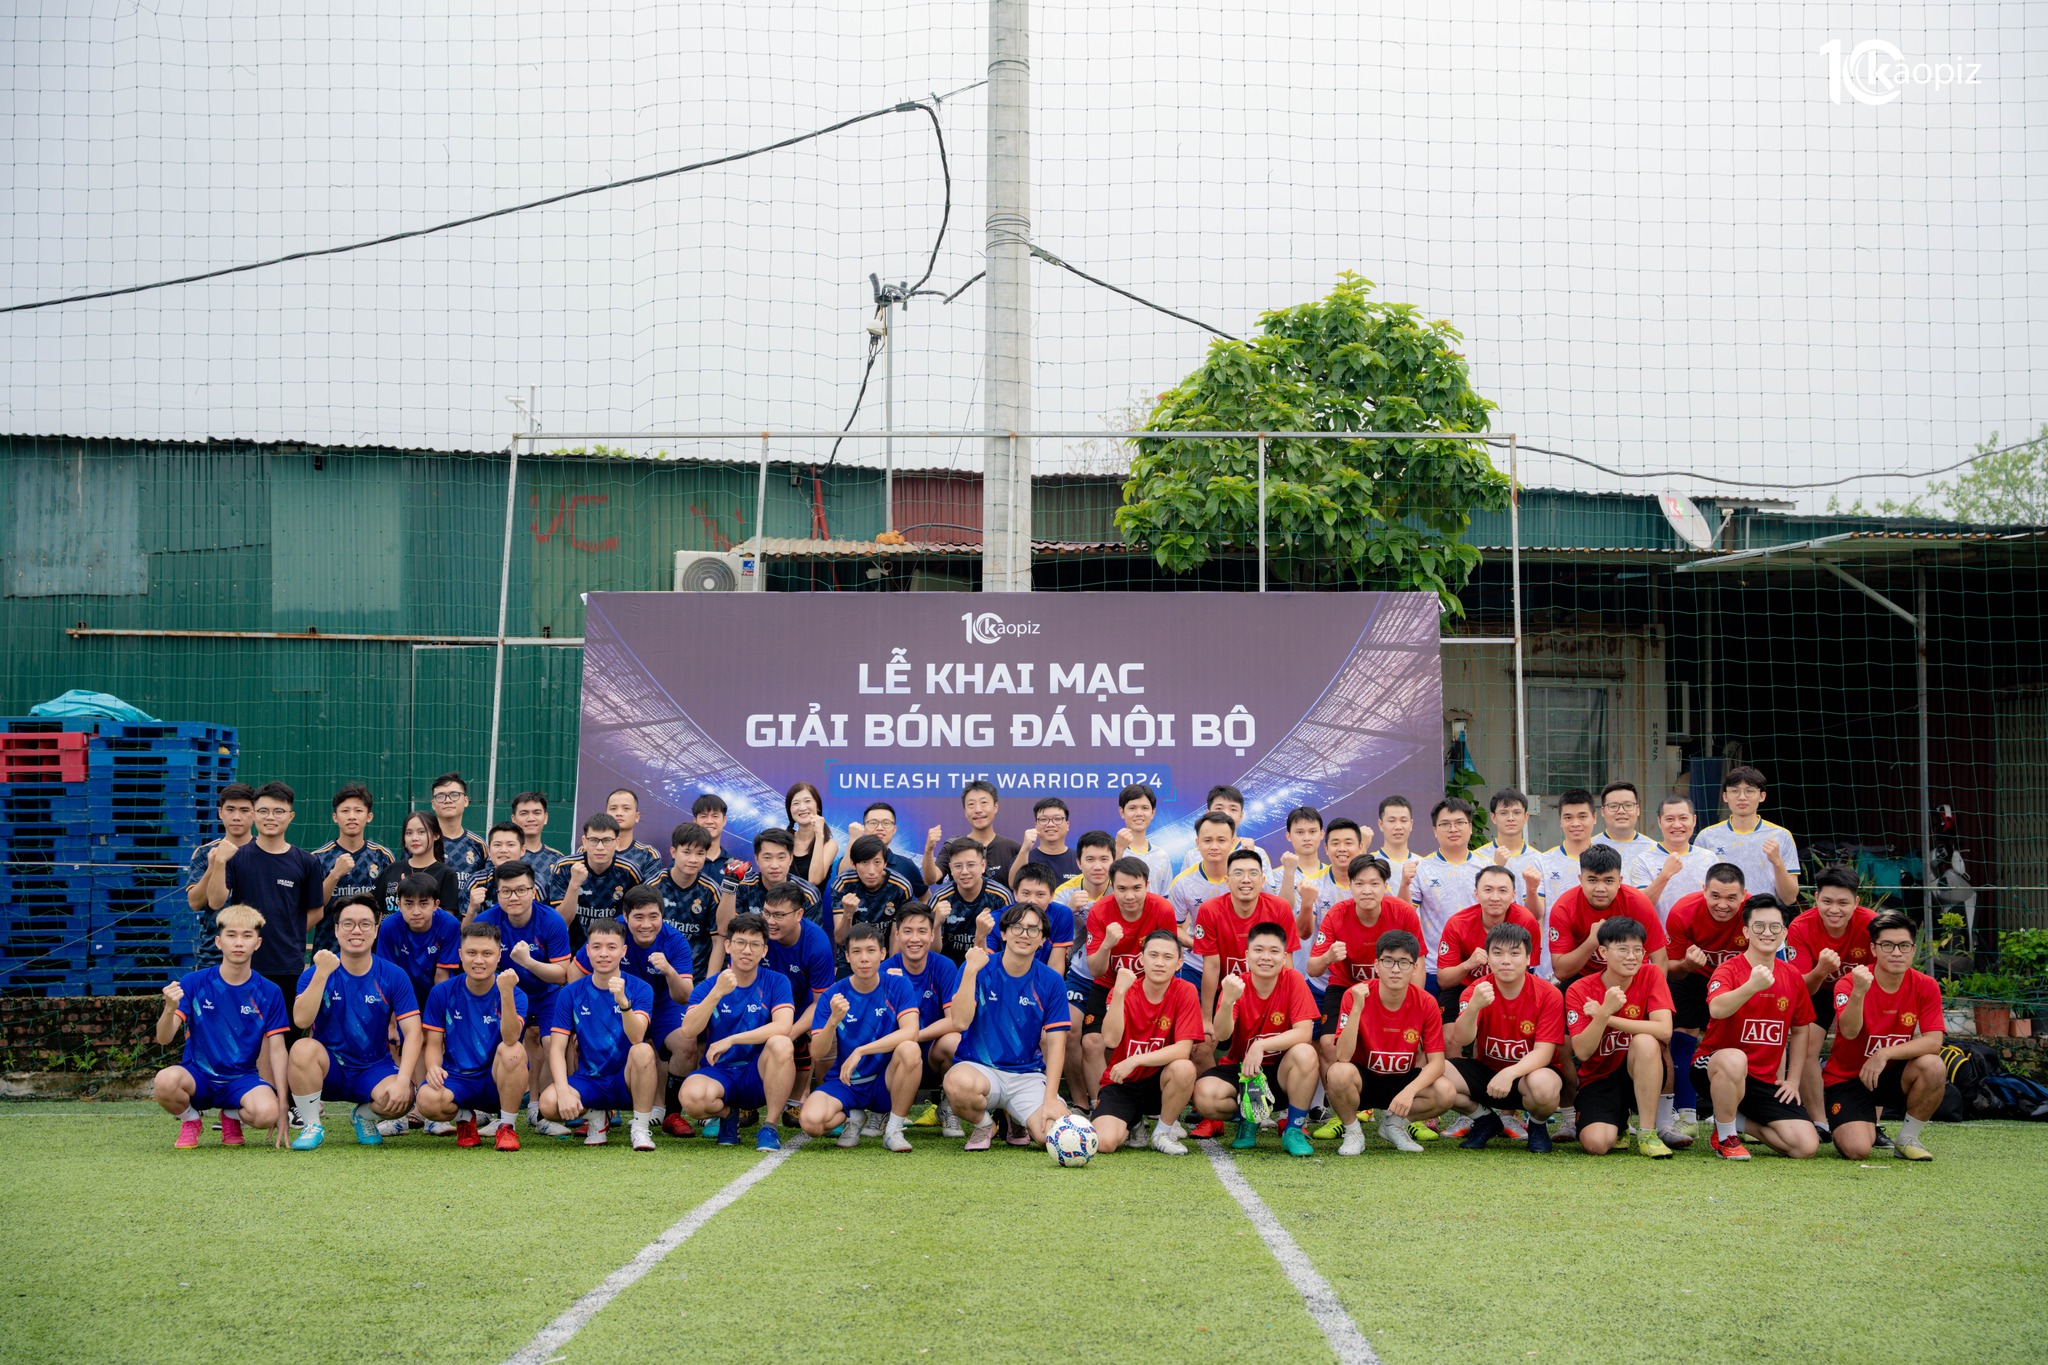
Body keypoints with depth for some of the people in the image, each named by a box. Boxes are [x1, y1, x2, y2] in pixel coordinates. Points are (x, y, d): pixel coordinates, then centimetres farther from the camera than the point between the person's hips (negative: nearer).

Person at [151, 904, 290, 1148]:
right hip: (197, 1074, 0)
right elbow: (164, 1039, -10)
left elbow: (277, 1050, -1)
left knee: (266, 1113, -34)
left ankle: (232, 1116, 7)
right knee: (165, 1081, -36)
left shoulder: (269, 993, -2)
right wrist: (170, 1010, -33)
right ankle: (190, 1120, 2)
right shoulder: (193, 983, -5)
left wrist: (282, 1104, -8)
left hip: (242, 1078, 0)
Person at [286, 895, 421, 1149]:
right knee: (303, 1048, -33)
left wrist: (403, 1081, -24)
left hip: (374, 1069, 0)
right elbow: (301, 1021, -21)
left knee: (401, 1099, -31)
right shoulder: (314, 973, -4)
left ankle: (365, 1115, 8)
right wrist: (322, 973, -28)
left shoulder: (394, 976, -4)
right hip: (329, 1067, 0)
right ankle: (311, 1126, -11)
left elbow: (412, 1033, -10)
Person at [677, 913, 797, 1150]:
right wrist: (717, 992, -27)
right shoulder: (708, 986, 2)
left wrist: (731, 1040, -23)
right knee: (692, 1096, -33)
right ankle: (726, 1113, 5)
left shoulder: (776, 982, -1)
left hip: (759, 1074, -1)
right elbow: (689, 1030, -15)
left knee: (781, 1045, -33)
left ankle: (769, 1126, -16)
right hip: (718, 1072, 1)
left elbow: (783, 1026, -19)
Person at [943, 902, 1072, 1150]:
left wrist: (1050, 1099, -11)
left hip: (1028, 1076, 2)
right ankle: (982, 1124, -1)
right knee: (959, 1082, -40)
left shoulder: (1050, 981, 2)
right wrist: (971, 971, -21)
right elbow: (960, 1022, -15)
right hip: (978, 1068, -2)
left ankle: (1015, 1119, 14)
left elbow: (1055, 1043, -1)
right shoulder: (978, 970, -3)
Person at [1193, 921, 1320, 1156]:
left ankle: (1294, 1129, -13)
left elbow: (1304, 1032, -19)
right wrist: (1228, 1000, -43)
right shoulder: (1236, 985, -10)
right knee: (1204, 1095, -30)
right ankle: (1248, 1117, 5)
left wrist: (1261, 1046, -30)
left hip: (1280, 1070, -1)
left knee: (1305, 1053, -34)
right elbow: (1221, 1036, -24)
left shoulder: (1293, 980, -11)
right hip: (1238, 1067, 1)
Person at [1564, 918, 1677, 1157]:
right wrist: (1605, 1011, -33)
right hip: (1598, 1079, 0)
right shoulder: (1580, 991, -10)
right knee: (1596, 1144, -26)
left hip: (1640, 1074, 0)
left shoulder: (1651, 975, -8)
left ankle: (1647, 1133, -19)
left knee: (1645, 1042, -32)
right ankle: (1618, 1127, 15)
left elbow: (1664, 1031, -22)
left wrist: (1606, 1017, -22)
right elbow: (1581, 1052, -19)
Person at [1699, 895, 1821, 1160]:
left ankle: (1739, 1120, 14)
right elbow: (1716, 1009, -34)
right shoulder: (1729, 970, -12)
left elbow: (1799, 1031, 17)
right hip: (1717, 1068, -5)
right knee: (1734, 1059, -42)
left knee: (1807, 1145, -11)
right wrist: (1752, 986, -50)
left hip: (1765, 1080, 5)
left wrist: (1792, 1080, 11)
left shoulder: (1792, 976, 4)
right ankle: (1725, 1136, -15)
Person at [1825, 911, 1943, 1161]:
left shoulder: (1925, 987, -7)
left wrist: (1885, 1053, -27)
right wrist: (1858, 992, -51)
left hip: (1892, 1074, 3)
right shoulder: (1850, 982, -16)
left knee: (1933, 1066, -29)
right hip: (1848, 1077, -3)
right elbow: (1849, 1032, -33)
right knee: (1857, 1150, -24)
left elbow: (1934, 1042, -16)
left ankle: (1907, 1139, -6)